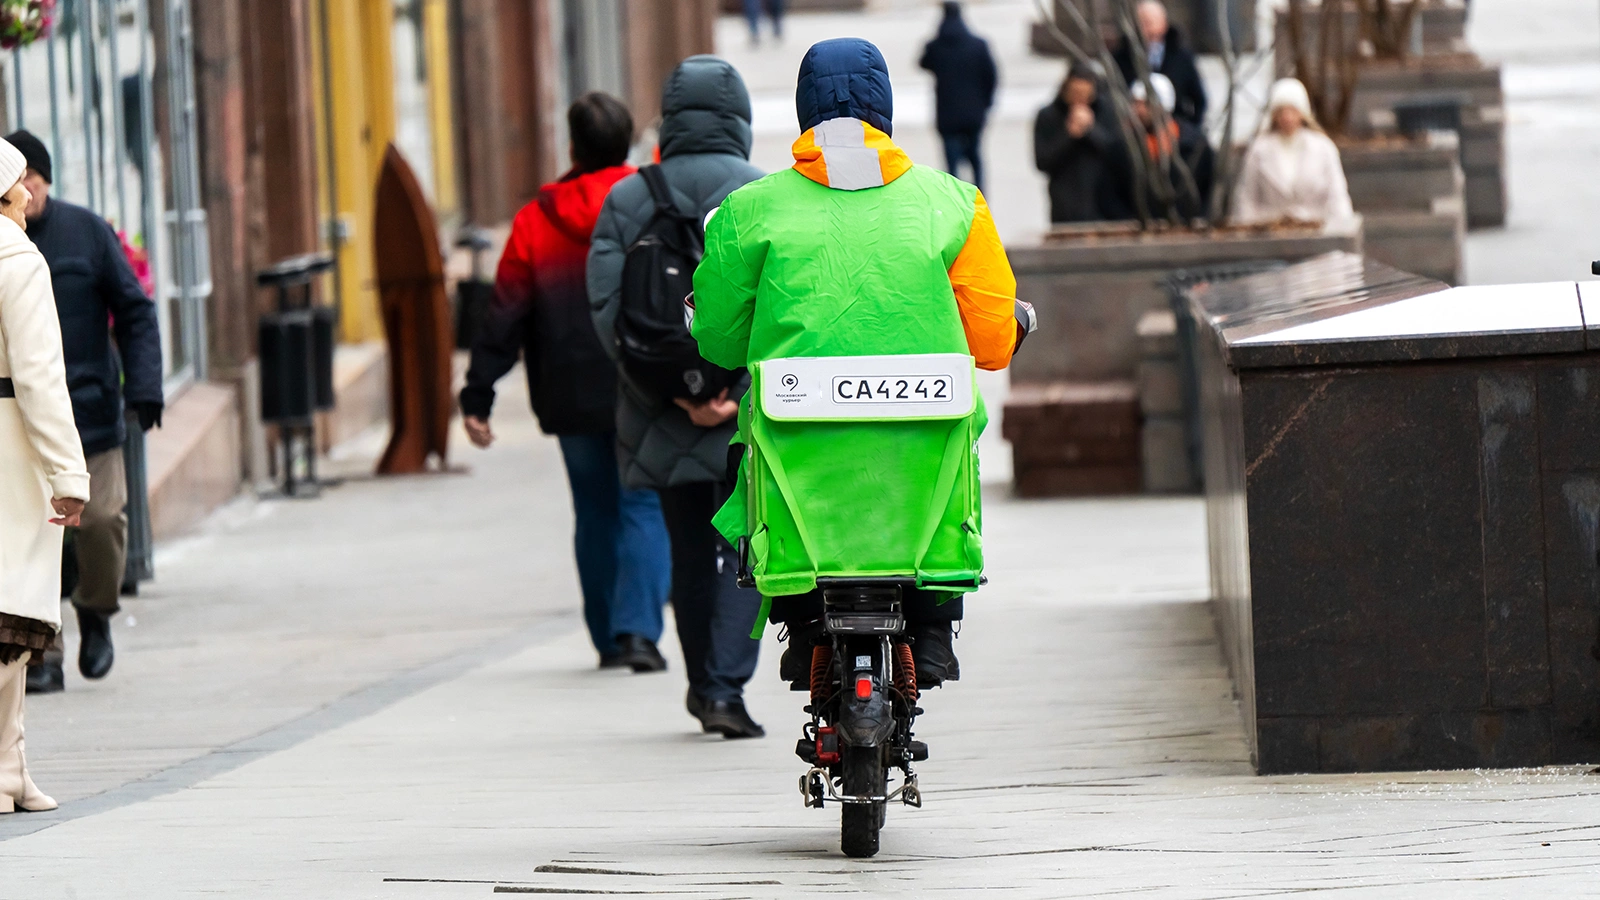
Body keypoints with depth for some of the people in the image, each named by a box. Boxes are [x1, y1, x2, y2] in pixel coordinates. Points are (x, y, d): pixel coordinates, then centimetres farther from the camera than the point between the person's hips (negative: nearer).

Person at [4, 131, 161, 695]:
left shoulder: (87, 233, 2)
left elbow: (134, 311, 5)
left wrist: (143, 388, -5)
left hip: (89, 410, 0)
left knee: (100, 517, -9)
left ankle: (95, 612, 20)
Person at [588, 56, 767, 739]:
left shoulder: (627, 200, 4)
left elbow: (607, 306, -5)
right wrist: (739, 391, -11)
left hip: (662, 422, 3)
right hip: (753, 420, -3)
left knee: (691, 554, 17)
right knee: (746, 552, 2)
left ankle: (705, 686, 26)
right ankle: (725, 690, -12)